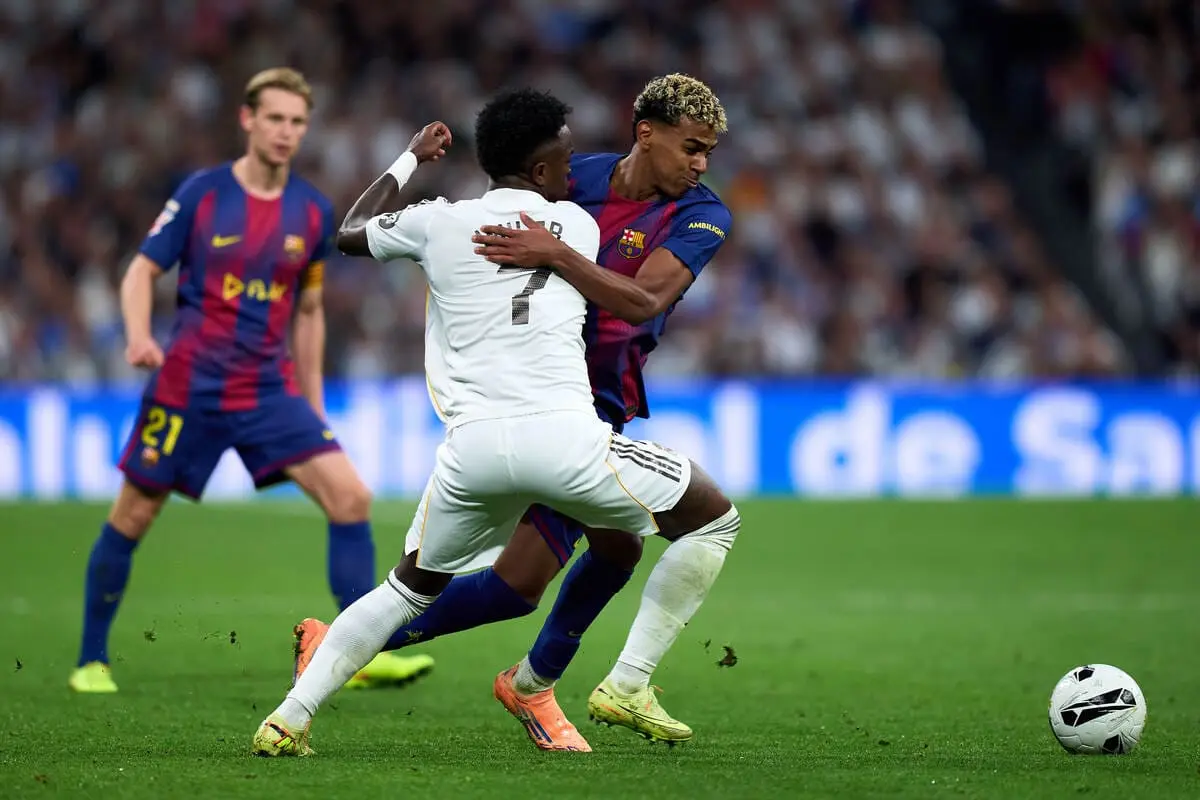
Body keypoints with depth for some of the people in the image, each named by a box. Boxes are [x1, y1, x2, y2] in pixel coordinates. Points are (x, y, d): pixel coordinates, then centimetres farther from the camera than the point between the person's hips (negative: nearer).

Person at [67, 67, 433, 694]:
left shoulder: (313, 212, 5)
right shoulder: (201, 194, -6)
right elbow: (142, 271, -3)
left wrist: (313, 403, 15)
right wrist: (139, 335, -23)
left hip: (271, 391, 3)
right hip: (189, 385, -3)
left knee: (350, 496, -13)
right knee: (131, 518, 3)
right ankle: (91, 661, 20)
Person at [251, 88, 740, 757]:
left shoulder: (438, 223, 14)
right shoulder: (578, 224, 14)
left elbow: (350, 233, 35)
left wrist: (411, 161, 47)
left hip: (473, 445, 3)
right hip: (565, 435, -3)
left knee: (411, 588, 25)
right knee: (715, 520, 16)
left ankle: (290, 718, 14)